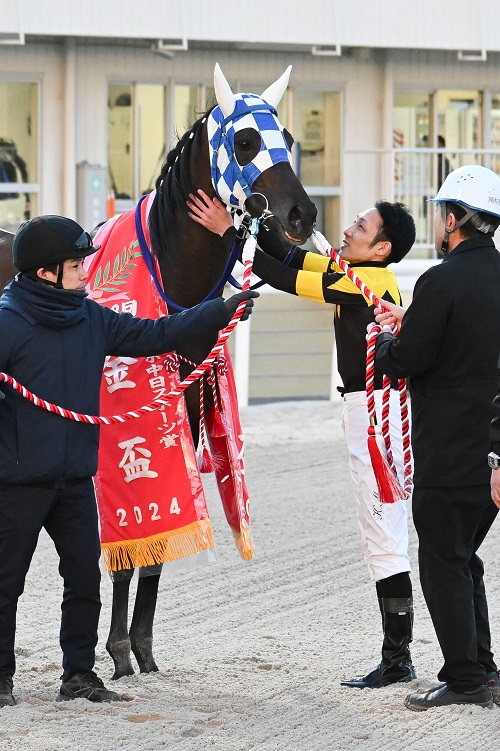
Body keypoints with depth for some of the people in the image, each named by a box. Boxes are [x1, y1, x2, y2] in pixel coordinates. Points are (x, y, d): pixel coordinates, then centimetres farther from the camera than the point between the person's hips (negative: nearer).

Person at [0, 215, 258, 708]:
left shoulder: (92, 319, 7)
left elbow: (155, 335, 11)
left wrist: (221, 311, 6)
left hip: (75, 479, 6)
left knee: (85, 578, 8)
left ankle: (79, 673, 17)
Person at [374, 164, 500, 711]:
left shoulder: (443, 282, -17)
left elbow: (406, 362, -15)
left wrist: (385, 340, 7)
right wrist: (410, 322, 19)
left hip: (449, 454, -8)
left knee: (443, 563, 0)